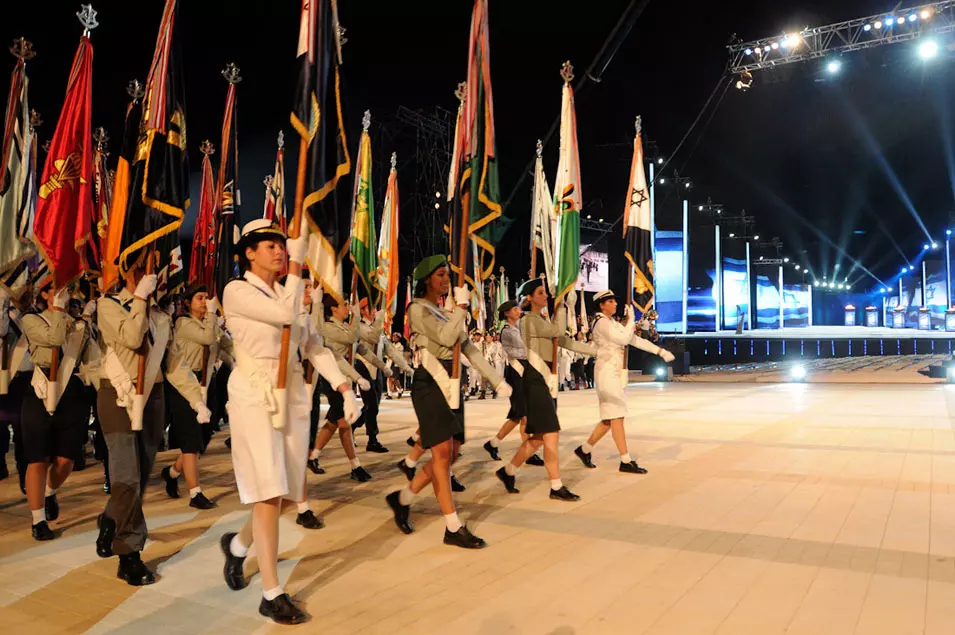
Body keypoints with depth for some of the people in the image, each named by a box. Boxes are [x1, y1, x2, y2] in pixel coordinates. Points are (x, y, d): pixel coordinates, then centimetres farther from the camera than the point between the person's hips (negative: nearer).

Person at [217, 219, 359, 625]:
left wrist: (344, 387, -3)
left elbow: (314, 346, 8)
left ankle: (237, 544, 39)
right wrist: (298, 263, -13)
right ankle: (272, 595, 1)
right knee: (269, 493, -9)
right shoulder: (237, 291, -5)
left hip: (293, 397, 7)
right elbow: (286, 314, -21)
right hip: (255, 397, -6)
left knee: (284, 492, 10)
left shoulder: (287, 293, 14)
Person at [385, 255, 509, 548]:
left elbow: (468, 347, 16)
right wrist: (463, 305, -11)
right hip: (431, 383, -8)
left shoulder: (446, 312, 19)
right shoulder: (418, 309, -5)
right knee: (442, 453, -9)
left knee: (451, 453, 7)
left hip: (451, 383, 8)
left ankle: (402, 498, 24)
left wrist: (496, 379, 11)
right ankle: (454, 528, -4)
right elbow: (446, 337, -19)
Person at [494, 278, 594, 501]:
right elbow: (558, 331, -24)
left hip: (546, 380, 10)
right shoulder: (530, 320, -10)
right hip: (535, 380, -10)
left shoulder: (543, 320, 18)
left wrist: (597, 351, 14)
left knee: (539, 436, 11)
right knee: (551, 434, -9)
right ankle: (557, 487, -1)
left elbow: (565, 341, 17)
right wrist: (564, 304, -14)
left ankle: (508, 471, 23)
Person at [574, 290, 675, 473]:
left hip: (616, 372, 9)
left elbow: (636, 339, 15)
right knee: (616, 415, -8)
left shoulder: (614, 324, 18)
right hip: (607, 371, -9)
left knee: (611, 417, 10)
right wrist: (631, 320, -5)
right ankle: (626, 461, -6)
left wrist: (660, 351, 8)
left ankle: (584, 449, 20)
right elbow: (624, 339, -19)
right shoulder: (602, 322, -10)